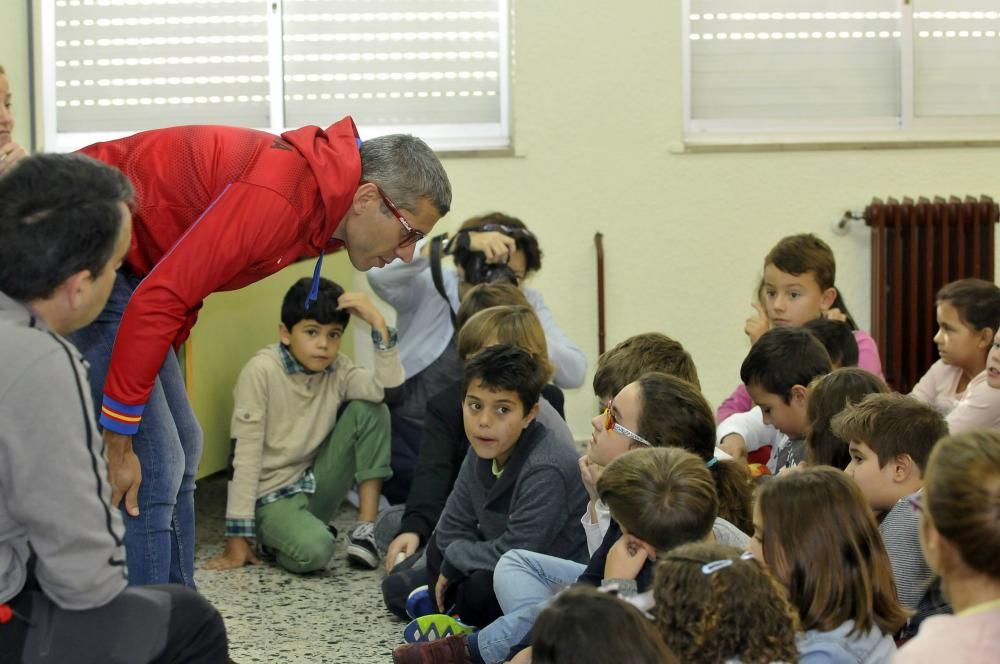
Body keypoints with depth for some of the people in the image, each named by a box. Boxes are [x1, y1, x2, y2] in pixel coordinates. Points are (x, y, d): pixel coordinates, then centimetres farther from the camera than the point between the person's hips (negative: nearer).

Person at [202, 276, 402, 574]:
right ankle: (274, 534, 1)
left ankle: (366, 527, -7)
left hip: (315, 483, 5)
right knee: (313, 550, -36)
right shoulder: (262, 371, -17)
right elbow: (245, 454, -18)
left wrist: (378, 324, -25)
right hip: (272, 495, -5)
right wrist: (238, 537, -19)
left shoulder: (338, 370, -2)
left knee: (369, 409, -13)